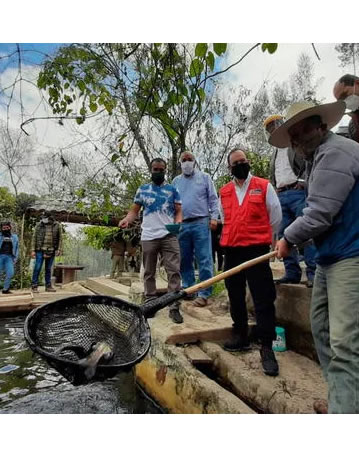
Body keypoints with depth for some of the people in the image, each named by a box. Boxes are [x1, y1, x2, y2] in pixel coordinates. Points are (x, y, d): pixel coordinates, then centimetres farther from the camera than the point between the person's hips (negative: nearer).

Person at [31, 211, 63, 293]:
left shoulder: (57, 225, 1)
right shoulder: (39, 225, -1)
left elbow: (60, 238, 3)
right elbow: (34, 238, 2)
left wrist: (59, 249, -4)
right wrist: (33, 250, -2)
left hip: (51, 251, 1)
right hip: (40, 250, -1)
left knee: (48, 269, 10)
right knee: (37, 268, -2)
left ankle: (48, 286, 18)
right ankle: (34, 286, 6)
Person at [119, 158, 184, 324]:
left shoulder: (172, 189, 11)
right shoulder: (142, 190, 13)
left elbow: (178, 211, 6)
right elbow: (134, 211, 11)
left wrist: (178, 223, -15)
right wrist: (126, 219, -11)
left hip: (169, 236, -1)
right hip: (148, 237, 1)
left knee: (174, 271, -7)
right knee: (149, 272, 10)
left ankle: (174, 308, -1)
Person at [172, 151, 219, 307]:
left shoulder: (204, 177, 9)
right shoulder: (176, 181, 18)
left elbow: (213, 199, 4)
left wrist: (213, 217, -7)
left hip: (201, 223, -4)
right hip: (182, 225, 4)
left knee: (204, 260, -5)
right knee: (184, 260, 8)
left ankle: (204, 294, 0)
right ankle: (188, 289, 20)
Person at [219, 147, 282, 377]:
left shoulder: (264, 186, 1)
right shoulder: (224, 192, 11)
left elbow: (276, 217, 5)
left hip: (257, 250, -4)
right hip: (231, 251, 5)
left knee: (263, 300, -3)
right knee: (235, 298, 14)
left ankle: (267, 347, 7)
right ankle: (241, 337, 31)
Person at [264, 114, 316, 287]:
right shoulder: (275, 152, 28)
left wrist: (302, 181, -13)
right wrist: (274, 189, 15)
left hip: (298, 193, -7)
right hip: (281, 196, 7)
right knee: (284, 235, 1)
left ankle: (313, 272, -8)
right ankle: (292, 273, 6)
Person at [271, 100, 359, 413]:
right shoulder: (319, 158, 20)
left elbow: (319, 214, -21)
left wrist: (288, 238, -5)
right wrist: (294, 238, 7)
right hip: (330, 256, 11)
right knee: (322, 329, 16)